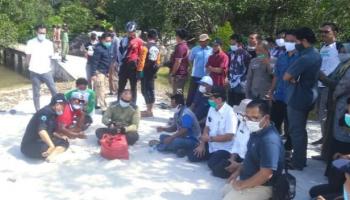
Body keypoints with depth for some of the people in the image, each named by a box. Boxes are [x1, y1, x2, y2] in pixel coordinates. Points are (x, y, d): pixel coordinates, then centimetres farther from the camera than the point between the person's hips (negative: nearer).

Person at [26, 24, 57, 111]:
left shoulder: (49, 43, 2)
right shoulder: (31, 43, -3)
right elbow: (28, 57, 5)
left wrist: (48, 66, 5)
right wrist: (31, 66, 3)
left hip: (46, 71, 1)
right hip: (35, 72, -1)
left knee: (53, 90, -1)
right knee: (36, 93, 7)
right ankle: (38, 111, 16)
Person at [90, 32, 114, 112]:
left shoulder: (108, 48, 10)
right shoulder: (99, 48, -16)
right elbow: (94, 62, -18)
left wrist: (107, 72, 22)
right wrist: (93, 74, -20)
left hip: (104, 72, 9)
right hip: (99, 72, -9)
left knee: (97, 89, 18)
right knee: (101, 90, -8)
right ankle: (104, 108, -5)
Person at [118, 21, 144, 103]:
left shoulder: (139, 41, -5)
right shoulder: (123, 40, 8)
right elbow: (120, 51, 17)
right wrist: (121, 61, 10)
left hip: (134, 66, -4)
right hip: (124, 65, 4)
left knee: (133, 86, 5)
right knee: (121, 85, 10)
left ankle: (133, 103, 12)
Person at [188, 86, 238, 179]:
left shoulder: (229, 113, -23)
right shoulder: (212, 109, 1)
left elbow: (229, 137, -25)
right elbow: (207, 127, 8)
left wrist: (210, 138, -23)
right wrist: (202, 144, -2)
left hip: (224, 148, -8)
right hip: (211, 145, 8)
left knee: (212, 164, -28)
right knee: (192, 156, 3)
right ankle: (212, 156, 20)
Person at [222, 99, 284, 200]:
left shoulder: (269, 140, -32)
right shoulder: (257, 131, 0)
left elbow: (266, 174, -33)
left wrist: (243, 185, -21)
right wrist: (238, 172, 10)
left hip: (261, 187, -10)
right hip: (249, 179, 10)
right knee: (226, 190, 24)